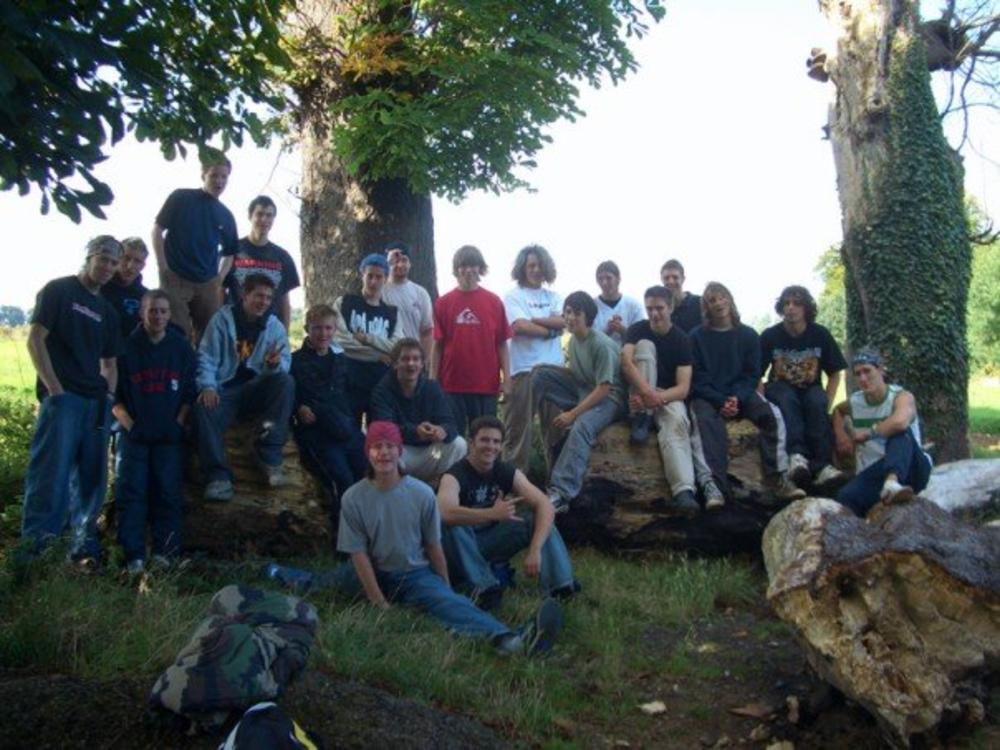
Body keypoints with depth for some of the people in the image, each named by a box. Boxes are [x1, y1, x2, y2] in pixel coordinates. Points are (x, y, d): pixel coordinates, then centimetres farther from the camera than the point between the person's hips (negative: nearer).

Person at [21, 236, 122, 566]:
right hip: (61, 397, -6)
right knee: (51, 473, -11)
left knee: (91, 477, 6)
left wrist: (109, 396, 5)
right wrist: (54, 389, -13)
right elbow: (35, 340, -6)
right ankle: (34, 548, -8)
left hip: (95, 403, 6)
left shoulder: (107, 311, 20)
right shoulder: (58, 290, 3)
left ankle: (85, 545, 13)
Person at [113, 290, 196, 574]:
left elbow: (190, 393, 8)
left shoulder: (182, 348, 7)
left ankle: (165, 552, 3)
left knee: (167, 492, -2)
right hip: (136, 433, 0)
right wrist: (129, 424, -6)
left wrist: (178, 423, -3)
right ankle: (134, 556, -5)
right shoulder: (127, 348, 4)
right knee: (132, 491, -7)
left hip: (169, 435, 1)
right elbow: (114, 395, 5)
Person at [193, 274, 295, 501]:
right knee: (203, 408, -35)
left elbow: (284, 365, -1)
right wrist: (208, 386, -20)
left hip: (257, 390, 2)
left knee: (286, 381, -29)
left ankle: (269, 455, -23)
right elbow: (206, 358, -3)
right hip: (224, 389, -2)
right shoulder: (223, 318, 3)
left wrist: (275, 364, -25)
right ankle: (217, 475, -25)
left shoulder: (274, 326, 8)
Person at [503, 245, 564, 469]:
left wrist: (534, 319, -9)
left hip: (553, 368, 4)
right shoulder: (513, 296, 4)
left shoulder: (553, 297, 16)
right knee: (519, 426, -1)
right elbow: (521, 327, -10)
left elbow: (563, 321, -2)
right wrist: (551, 330, -2)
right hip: (524, 369, -4)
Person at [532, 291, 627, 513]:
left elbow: (603, 389, -23)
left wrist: (572, 413, -23)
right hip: (583, 389, 8)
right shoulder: (574, 339, 5)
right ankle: (556, 442, -6)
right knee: (540, 375, -8)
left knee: (581, 426, -38)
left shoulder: (601, 345, -20)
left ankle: (560, 494, -46)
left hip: (609, 398, -8)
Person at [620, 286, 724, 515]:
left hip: (669, 396, -1)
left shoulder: (681, 340, -4)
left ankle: (683, 490, -54)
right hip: (639, 393, 1)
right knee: (645, 345, -20)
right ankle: (643, 417, -24)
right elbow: (626, 361, -21)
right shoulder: (637, 330, -2)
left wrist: (657, 398, -31)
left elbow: (683, 388, -13)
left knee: (677, 421, -37)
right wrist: (647, 391, -38)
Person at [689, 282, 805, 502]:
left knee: (772, 414, -26)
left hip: (741, 394, 2)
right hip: (708, 396, -2)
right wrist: (720, 401, -16)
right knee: (706, 420, -36)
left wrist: (737, 398, -15)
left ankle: (777, 478, -28)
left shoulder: (748, 335, 10)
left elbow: (752, 374, 6)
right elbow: (697, 378, 0)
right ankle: (716, 484, -45)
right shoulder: (697, 336, 5)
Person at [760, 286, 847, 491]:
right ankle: (796, 455, -53)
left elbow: (835, 375, 4)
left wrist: (826, 405, -10)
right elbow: (756, 376, -3)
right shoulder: (770, 336, -5)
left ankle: (822, 465, -41)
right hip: (781, 388, -1)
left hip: (810, 388, 1)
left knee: (817, 402, -33)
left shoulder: (820, 335, -1)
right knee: (787, 399, -35)